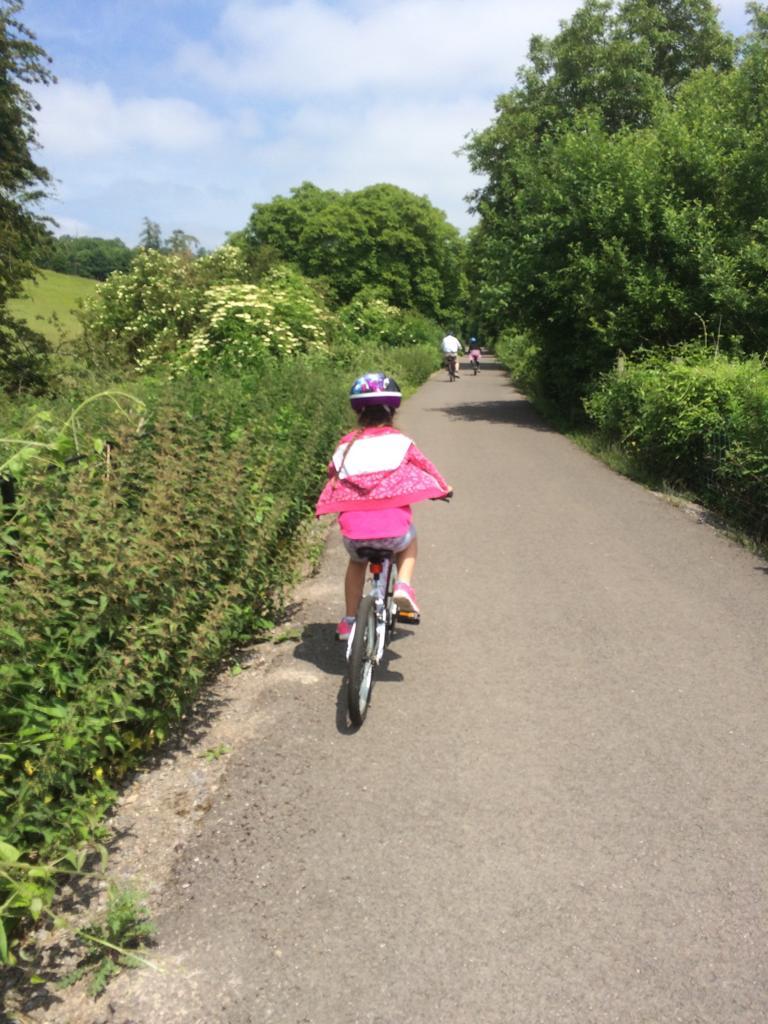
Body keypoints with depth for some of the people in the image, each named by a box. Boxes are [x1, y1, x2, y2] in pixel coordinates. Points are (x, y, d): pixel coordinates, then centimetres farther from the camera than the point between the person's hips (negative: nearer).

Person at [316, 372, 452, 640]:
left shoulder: (346, 445, 8)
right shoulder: (400, 441, 5)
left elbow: (332, 475, 15)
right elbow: (426, 468, 16)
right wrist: (443, 489, 35)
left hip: (353, 532, 2)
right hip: (393, 529, -1)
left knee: (356, 562, 34)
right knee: (409, 538, 34)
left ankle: (349, 621, 31)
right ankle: (403, 586, 13)